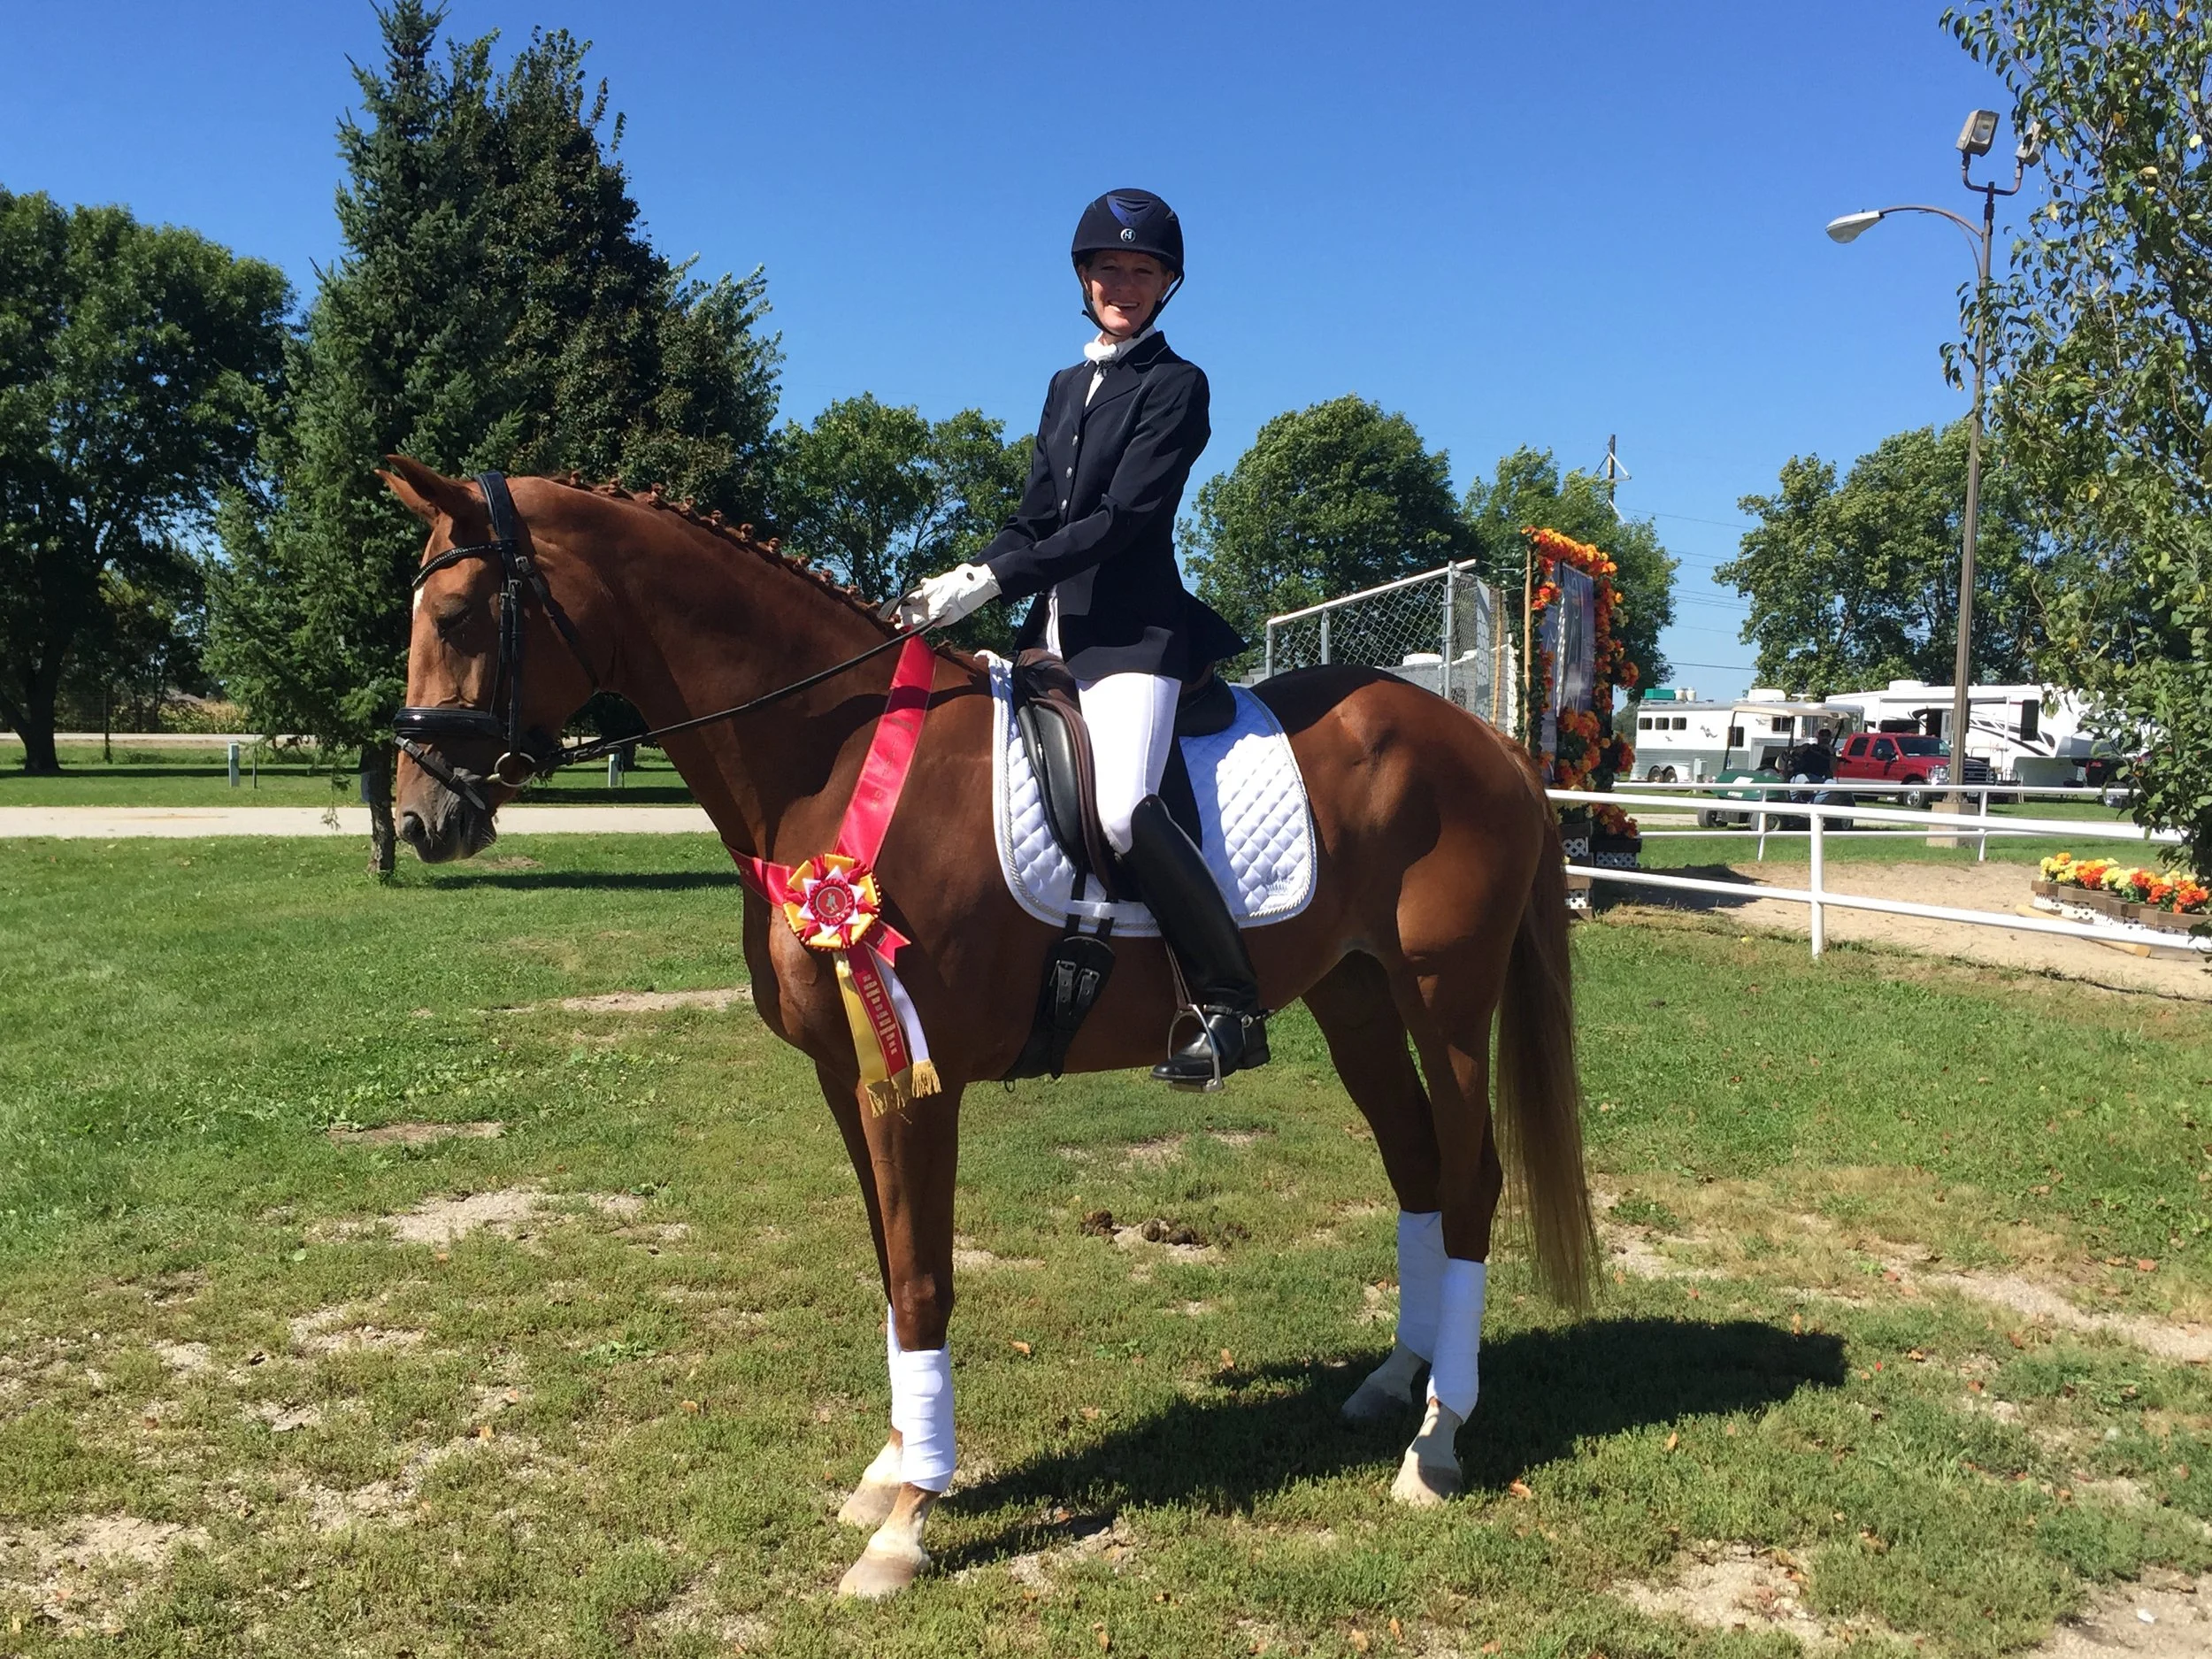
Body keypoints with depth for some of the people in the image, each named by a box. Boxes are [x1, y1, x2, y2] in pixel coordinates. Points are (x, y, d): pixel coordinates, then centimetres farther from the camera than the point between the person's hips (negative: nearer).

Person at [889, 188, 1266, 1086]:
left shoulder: (1176, 386, -3)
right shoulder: (1066, 388, 20)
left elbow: (1120, 520, -14)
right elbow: (1033, 516, 17)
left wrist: (990, 579, -21)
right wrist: (955, 587, 0)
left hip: (1134, 627, -8)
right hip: (1053, 626, 8)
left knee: (1123, 809, -29)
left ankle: (1232, 1003, -18)